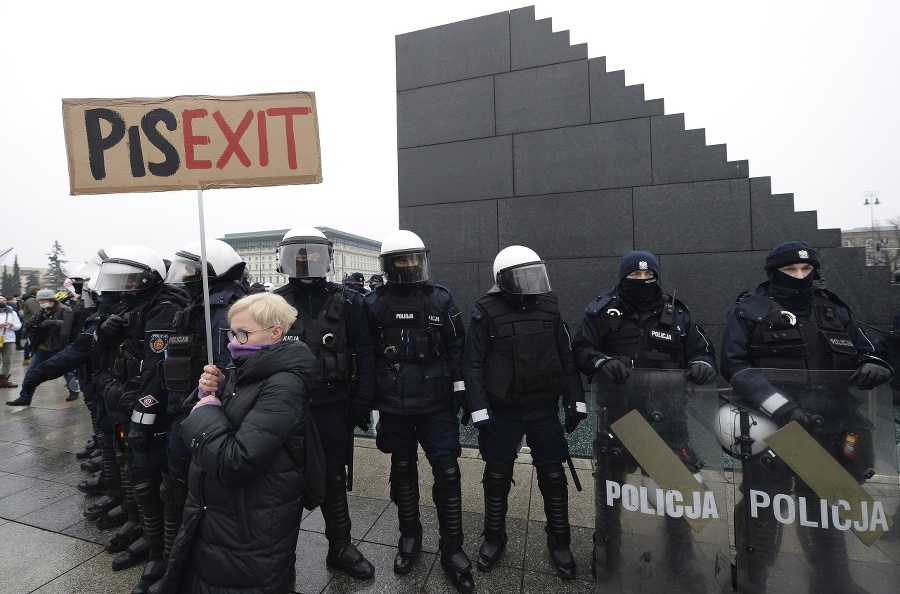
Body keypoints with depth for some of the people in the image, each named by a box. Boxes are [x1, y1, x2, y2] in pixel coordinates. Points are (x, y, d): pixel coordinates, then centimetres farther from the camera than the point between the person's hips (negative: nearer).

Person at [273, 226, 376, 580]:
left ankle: (340, 548, 34)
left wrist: (362, 404, -7)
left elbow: (363, 356, -4)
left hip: (332, 407, 0)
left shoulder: (347, 303, -4)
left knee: (333, 480, 15)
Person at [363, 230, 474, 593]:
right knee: (403, 470, 16)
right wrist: (368, 399, 6)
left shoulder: (441, 299, -2)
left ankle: (452, 549, 22)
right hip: (393, 405, 1)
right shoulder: (374, 303, -1)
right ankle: (409, 536, 38)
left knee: (448, 472, 3)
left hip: (436, 403, 0)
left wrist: (460, 389, -1)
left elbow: (457, 346, 2)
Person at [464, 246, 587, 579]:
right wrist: (480, 410, -13)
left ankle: (559, 543, 34)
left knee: (553, 477, 12)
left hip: (544, 410, 3)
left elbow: (567, 358, 5)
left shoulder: (549, 308, 0)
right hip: (502, 412, -2)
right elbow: (473, 365, -9)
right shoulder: (486, 313, -11)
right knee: (497, 477, 13)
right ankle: (494, 538, 36)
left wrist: (575, 402, 3)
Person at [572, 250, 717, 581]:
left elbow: (701, 349, 11)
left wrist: (701, 364, -11)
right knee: (610, 481, 11)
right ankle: (606, 549, 33)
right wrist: (602, 362, -25)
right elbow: (581, 349, -5)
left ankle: (680, 553, 34)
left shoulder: (675, 313, 7)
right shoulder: (602, 311, -1)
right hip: (617, 411, -1)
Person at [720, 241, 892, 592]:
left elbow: (864, 353, 18)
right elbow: (735, 367, -14)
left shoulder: (834, 310, 12)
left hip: (826, 431, 5)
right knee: (762, 514, 9)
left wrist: (873, 365, -7)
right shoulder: (749, 311, -5)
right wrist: (781, 408, -25)